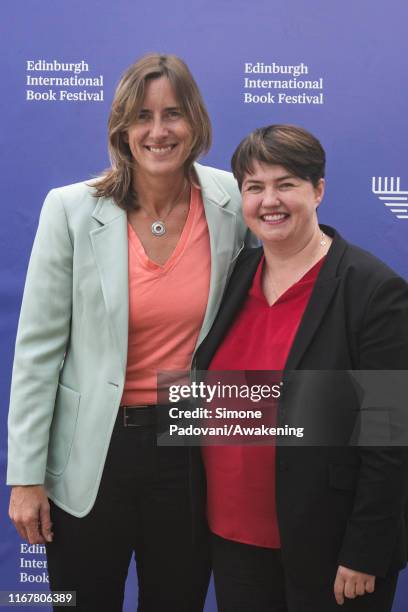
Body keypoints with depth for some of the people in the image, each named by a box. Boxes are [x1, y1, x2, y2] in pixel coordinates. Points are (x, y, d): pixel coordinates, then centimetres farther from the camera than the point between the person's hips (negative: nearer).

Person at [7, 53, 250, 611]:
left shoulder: (229, 200, -5)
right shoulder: (72, 209, -12)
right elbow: (39, 347, -9)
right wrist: (26, 476, -8)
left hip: (192, 451, 2)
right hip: (92, 454, -2)